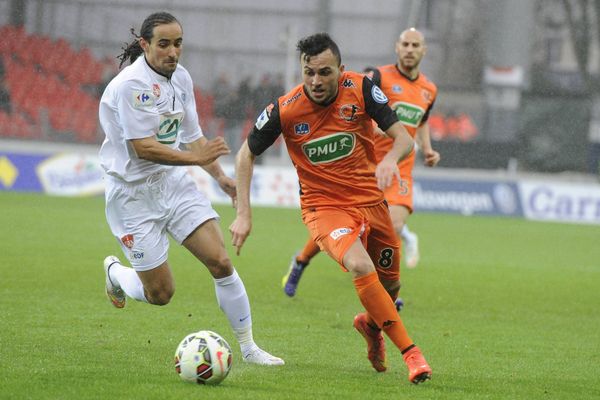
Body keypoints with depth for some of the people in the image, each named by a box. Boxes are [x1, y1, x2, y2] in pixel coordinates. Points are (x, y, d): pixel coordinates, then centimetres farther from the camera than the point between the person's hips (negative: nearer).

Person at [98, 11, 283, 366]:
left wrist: (220, 175, 5)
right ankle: (115, 271, 32)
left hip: (174, 181, 7)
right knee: (160, 293, -2)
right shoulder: (131, 85, -21)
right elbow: (143, 148, -26)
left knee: (221, 262, -7)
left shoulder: (181, 77, 5)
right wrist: (197, 158, -31)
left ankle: (248, 347, 4)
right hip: (134, 193, -6)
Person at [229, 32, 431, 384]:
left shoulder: (361, 90, -14)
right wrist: (244, 214, -8)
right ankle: (411, 354, -23)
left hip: (370, 199, 3)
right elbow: (247, 154, -1)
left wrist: (391, 158, -37)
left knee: (390, 283, 13)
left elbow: (404, 137, -14)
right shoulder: (285, 110, -16)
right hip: (324, 206, -3)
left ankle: (371, 323, 50)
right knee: (361, 267, -29)